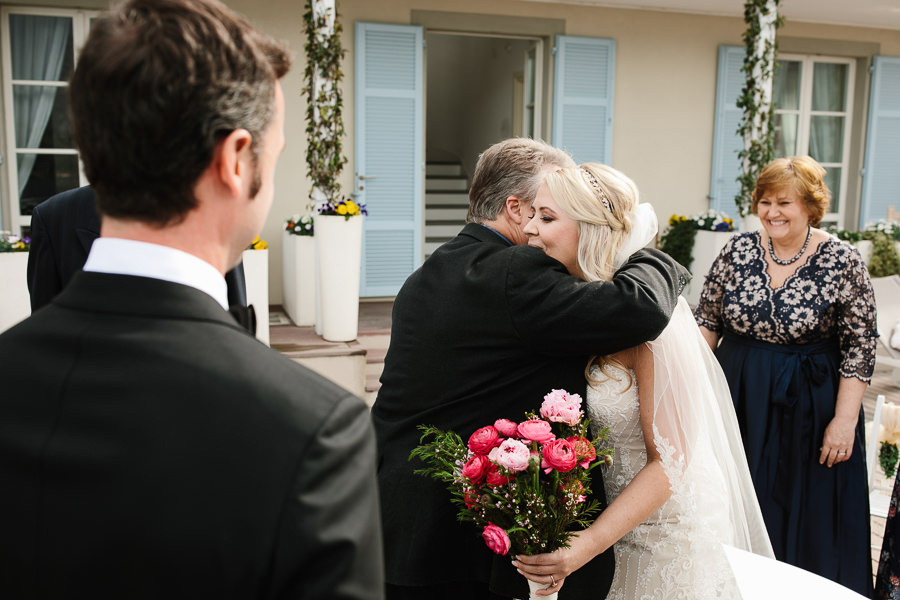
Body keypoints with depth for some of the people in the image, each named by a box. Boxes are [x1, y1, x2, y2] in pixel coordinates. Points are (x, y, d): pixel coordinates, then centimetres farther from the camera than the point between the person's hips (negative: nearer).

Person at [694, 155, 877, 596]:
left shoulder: (841, 261, -10)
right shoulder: (738, 250, -2)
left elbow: (859, 348, -8)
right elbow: (706, 319, 4)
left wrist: (845, 419, -11)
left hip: (808, 408, -2)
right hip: (739, 401, 3)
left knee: (807, 516, 9)